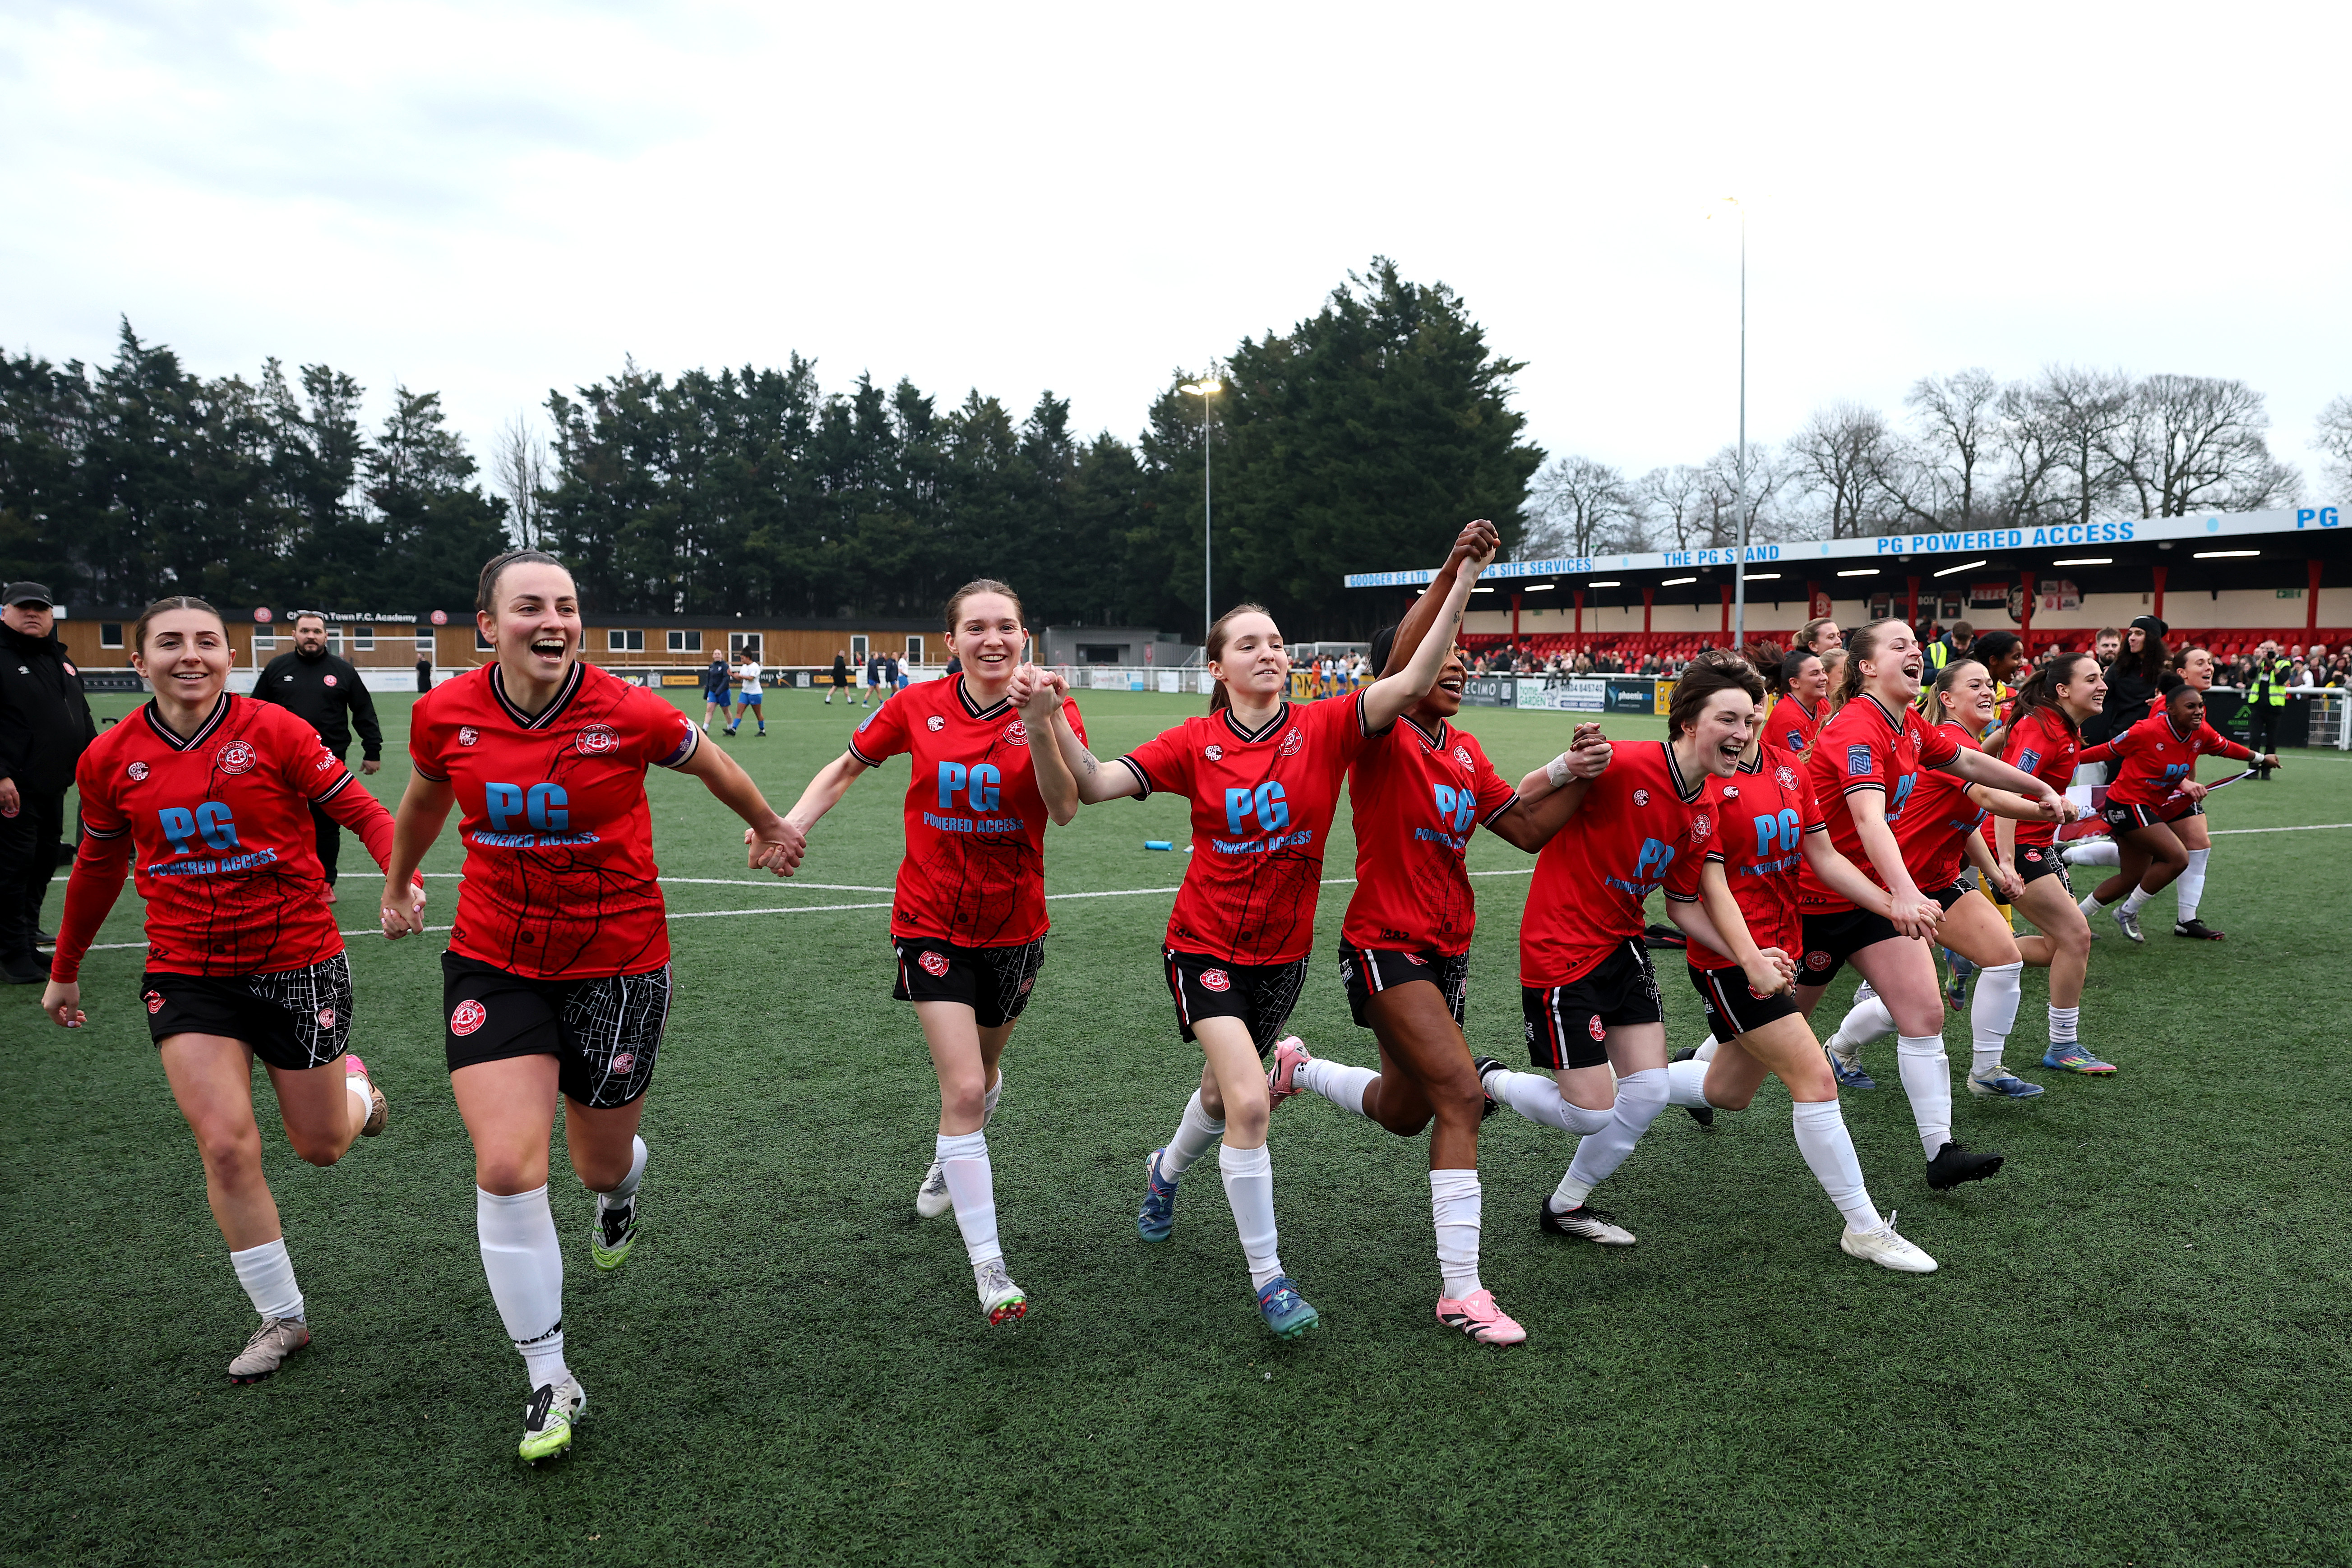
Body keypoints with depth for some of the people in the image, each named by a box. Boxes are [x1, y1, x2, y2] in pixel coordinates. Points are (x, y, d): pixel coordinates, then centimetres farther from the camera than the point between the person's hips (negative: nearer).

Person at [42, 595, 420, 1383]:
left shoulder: (274, 731, -11)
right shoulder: (110, 759, 0)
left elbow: (362, 810, -9)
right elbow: (98, 866, 15)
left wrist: (403, 880, -28)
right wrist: (65, 970, 23)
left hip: (299, 962, -2)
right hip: (187, 972, 2)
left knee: (320, 1146, 7)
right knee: (226, 1146, -7)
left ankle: (354, 1086, 45)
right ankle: (282, 1317, 11)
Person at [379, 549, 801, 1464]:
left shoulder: (630, 714, -16)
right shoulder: (444, 713, -8)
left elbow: (712, 764, 5)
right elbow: (426, 796, 15)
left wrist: (770, 828, 19)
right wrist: (397, 887, 29)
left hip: (619, 966, -1)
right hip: (493, 964, 1)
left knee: (601, 1165, 13)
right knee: (506, 1170, -10)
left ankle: (622, 1192, 56)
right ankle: (550, 1381, 9)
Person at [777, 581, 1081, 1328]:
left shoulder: (1053, 712, -11)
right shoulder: (918, 709, -7)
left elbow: (1064, 808, -28)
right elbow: (846, 768, 8)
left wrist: (1038, 725, -42)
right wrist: (790, 825, -8)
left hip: (1014, 928, 2)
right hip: (932, 923, -1)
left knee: (981, 1073, 22)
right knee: (964, 1089, -12)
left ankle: (951, 1160, 57)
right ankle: (987, 1269, -1)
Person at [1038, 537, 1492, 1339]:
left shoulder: (1324, 728, -8)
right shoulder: (1195, 743, -8)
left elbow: (1412, 682, -21)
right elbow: (1094, 784, -13)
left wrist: (1463, 582, -29)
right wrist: (1054, 721, -29)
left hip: (1284, 951, 3)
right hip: (1207, 946, -3)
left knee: (1225, 1094, 21)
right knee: (1249, 1102, -17)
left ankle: (1166, 1169, 56)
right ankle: (1268, 1276, 2)